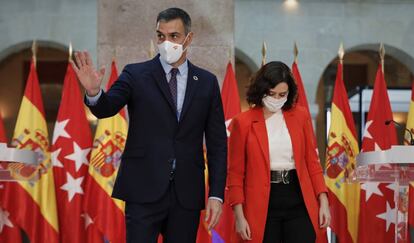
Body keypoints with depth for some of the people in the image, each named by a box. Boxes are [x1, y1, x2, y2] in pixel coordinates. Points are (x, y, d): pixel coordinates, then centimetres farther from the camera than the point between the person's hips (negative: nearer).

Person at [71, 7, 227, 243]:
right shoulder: (136, 75, 1)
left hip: (187, 194, 2)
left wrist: (217, 194, 0)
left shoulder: (207, 82, 8)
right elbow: (106, 108, -14)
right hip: (145, 191, -2)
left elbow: (217, 142, 7)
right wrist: (94, 92, -38)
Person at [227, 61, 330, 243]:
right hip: (262, 206, -2)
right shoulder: (243, 122, -2)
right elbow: (235, 173, 0)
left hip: (299, 200, 2)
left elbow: (312, 161, 9)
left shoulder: (300, 116, 5)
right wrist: (239, 216, -6)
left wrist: (323, 201, 1)